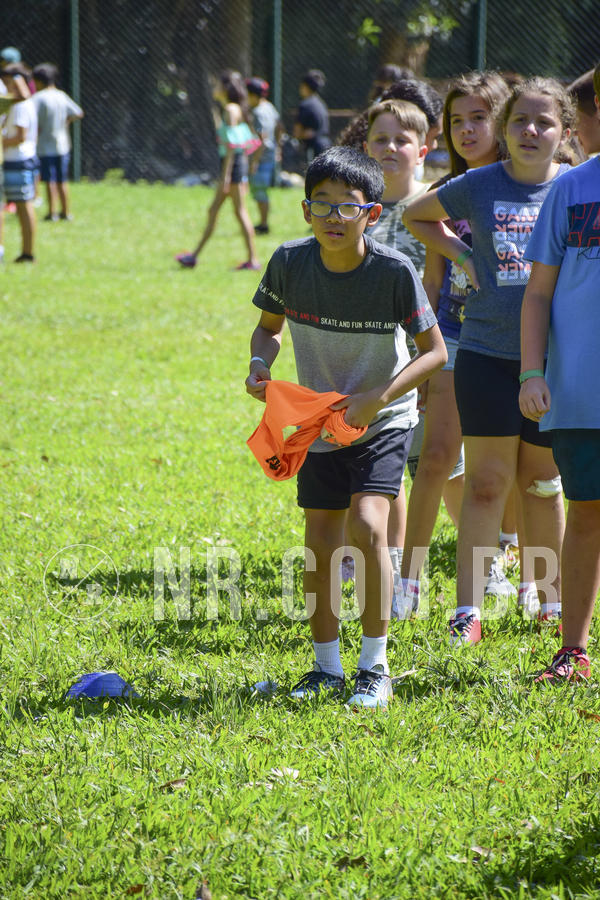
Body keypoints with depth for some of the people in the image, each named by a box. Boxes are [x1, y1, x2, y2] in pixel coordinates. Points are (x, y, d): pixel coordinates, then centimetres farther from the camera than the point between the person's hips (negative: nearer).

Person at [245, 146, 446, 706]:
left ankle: (375, 666, -8)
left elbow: (433, 351, -14)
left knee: (367, 524, -21)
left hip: (383, 419, -4)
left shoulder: (395, 272, -22)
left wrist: (375, 399, -24)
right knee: (320, 543, 5)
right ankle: (326, 666, 22)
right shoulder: (290, 262, -12)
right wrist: (260, 364, -15)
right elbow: (269, 325, 7)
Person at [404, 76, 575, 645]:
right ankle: (467, 610, -4)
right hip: (486, 355, 0)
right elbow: (417, 216, 17)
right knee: (486, 481, -3)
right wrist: (462, 256, 5)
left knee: (541, 483, 11)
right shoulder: (477, 186, 0)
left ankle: (551, 597, 27)